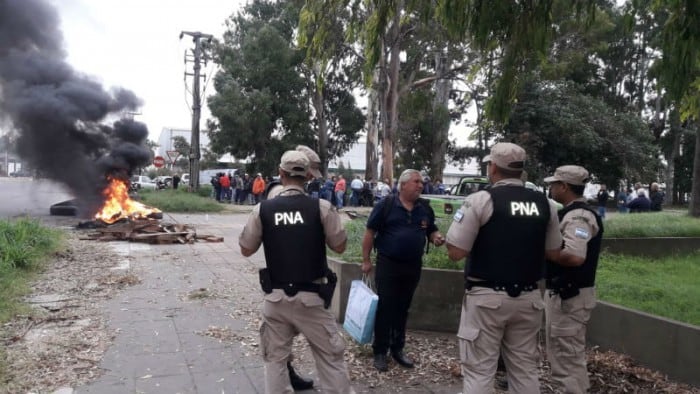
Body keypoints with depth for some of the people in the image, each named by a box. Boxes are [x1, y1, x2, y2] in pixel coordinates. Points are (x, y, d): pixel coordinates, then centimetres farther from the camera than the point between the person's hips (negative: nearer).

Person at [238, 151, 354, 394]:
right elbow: (339, 246, -2)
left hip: (276, 297, 2)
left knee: (275, 358, 17)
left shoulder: (262, 209, -6)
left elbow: (246, 249, 4)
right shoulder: (321, 207, -11)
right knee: (330, 357, 11)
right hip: (311, 297, -1)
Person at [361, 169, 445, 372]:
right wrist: (366, 260, -7)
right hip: (388, 264, -4)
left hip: (413, 266, 5)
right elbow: (370, 232, -6)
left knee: (402, 309, 16)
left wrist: (437, 238, -8)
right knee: (384, 308, 2)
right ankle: (380, 351, 15)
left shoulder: (425, 209, 6)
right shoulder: (386, 205, -8)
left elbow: (432, 231, 16)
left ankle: (398, 349, 29)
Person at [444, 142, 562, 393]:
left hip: (486, 298, -5)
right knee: (525, 369, 16)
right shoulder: (545, 204, 4)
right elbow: (553, 253, 13)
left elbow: (455, 252, -13)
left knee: (479, 370, 4)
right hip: (528, 298, 5)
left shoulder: (480, 200, -12)